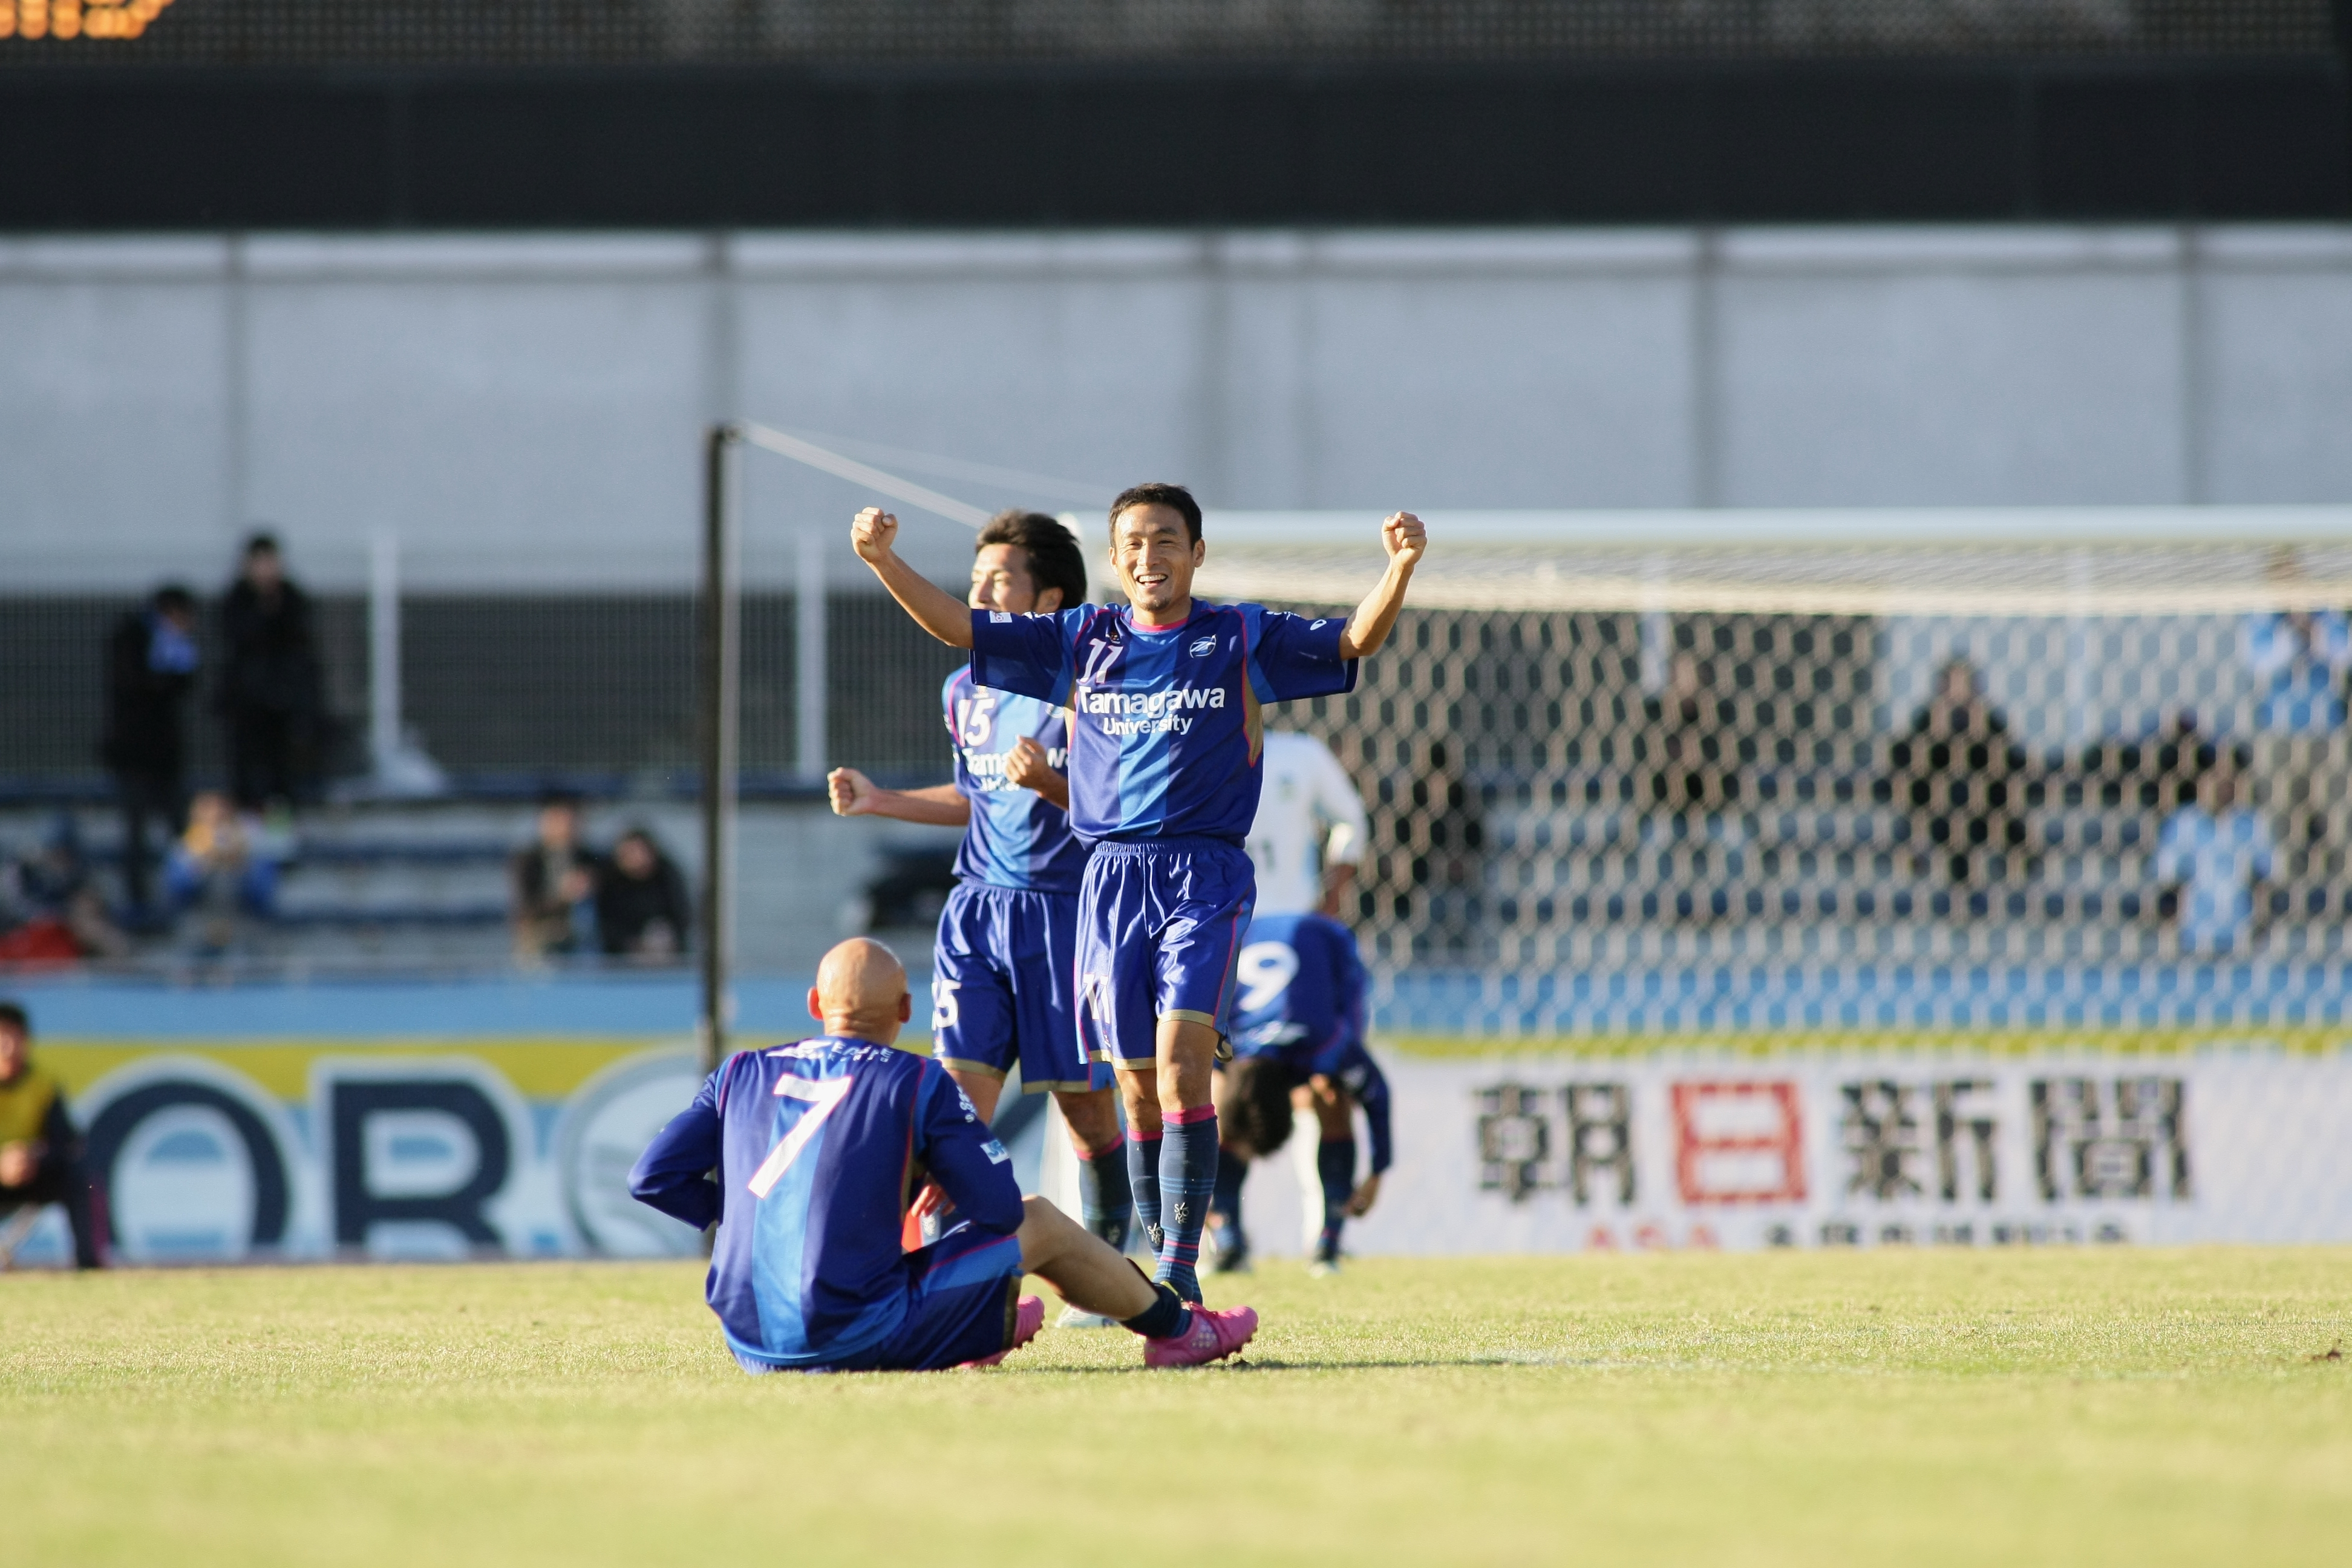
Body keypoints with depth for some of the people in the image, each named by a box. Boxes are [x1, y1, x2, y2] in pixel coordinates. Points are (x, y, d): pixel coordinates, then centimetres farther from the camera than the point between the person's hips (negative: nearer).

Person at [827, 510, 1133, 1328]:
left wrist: (1049, 784, -27)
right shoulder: (965, 693, 11)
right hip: (977, 907, 5)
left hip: (1065, 913, -5)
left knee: (1084, 1101, 3)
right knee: (960, 1088, -7)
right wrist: (880, 801, 19)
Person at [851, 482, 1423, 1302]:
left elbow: (1354, 641, -5)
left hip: (1205, 878, -3)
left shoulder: (1242, 640, 4)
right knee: (1139, 1088, 4)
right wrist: (883, 560, -3)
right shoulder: (1081, 641, 11)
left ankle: (1180, 1271, -18)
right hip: (1111, 880, 3)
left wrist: (1400, 566, -23)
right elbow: (957, 624, 11)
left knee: (1181, 1065, -18)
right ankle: (1159, 1261, 15)